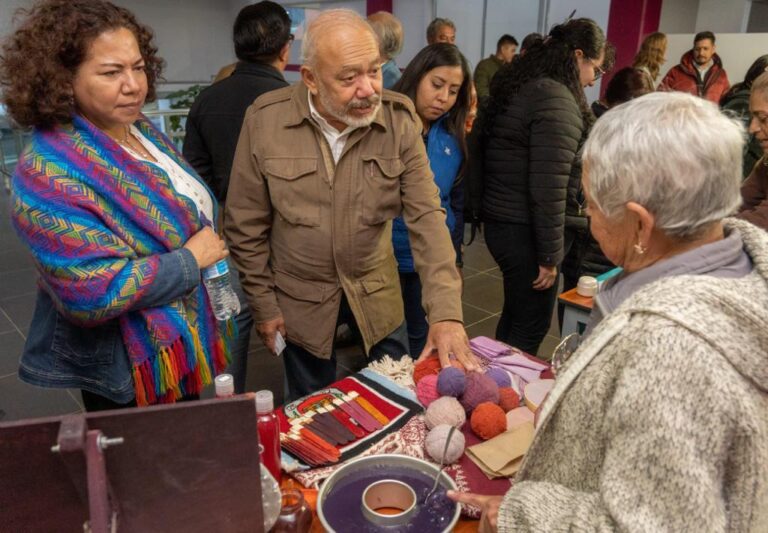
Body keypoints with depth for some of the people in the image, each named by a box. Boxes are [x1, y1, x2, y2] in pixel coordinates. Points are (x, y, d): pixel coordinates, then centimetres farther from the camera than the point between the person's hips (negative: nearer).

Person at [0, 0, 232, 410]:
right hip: (133, 375, -8)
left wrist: (210, 249, 1)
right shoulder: (51, 173, -26)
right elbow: (92, 293, -32)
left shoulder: (141, 129, 1)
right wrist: (190, 259, -23)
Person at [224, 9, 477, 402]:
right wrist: (263, 304, -3)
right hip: (300, 298, -1)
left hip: (377, 294, 1)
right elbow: (246, 225, -7)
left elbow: (426, 215, -16)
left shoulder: (399, 119, -13)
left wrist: (445, 312, -25)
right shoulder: (265, 120, -15)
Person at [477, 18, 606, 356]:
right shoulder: (557, 100, -18)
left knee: (515, 315, 23)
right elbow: (548, 188, -23)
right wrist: (549, 255, -16)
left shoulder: (520, 87, 12)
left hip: (501, 221, 10)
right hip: (526, 231, -10)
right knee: (530, 328, 5)